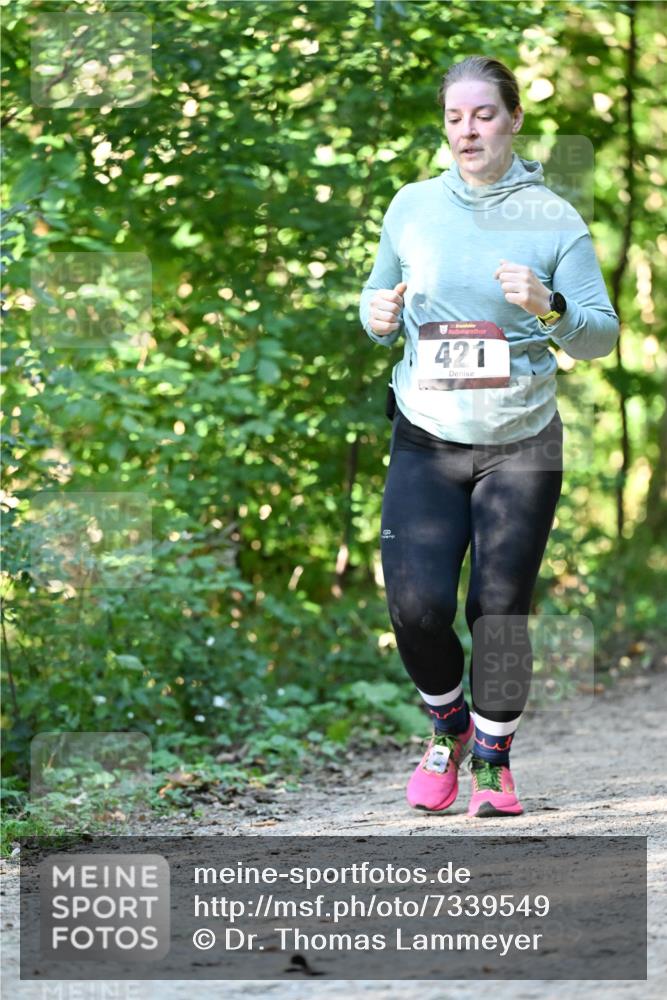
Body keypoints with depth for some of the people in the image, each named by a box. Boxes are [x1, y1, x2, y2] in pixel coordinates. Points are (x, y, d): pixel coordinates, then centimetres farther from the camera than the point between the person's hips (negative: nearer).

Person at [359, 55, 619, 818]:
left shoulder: (553, 219, -2)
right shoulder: (413, 207, 4)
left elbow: (603, 334, -4)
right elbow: (376, 296, 18)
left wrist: (548, 309, -23)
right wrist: (378, 315, -6)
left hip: (521, 445, -1)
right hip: (426, 440, 1)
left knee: (501, 607, -3)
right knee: (417, 604, -13)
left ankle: (493, 764, 17)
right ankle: (448, 727, 16)